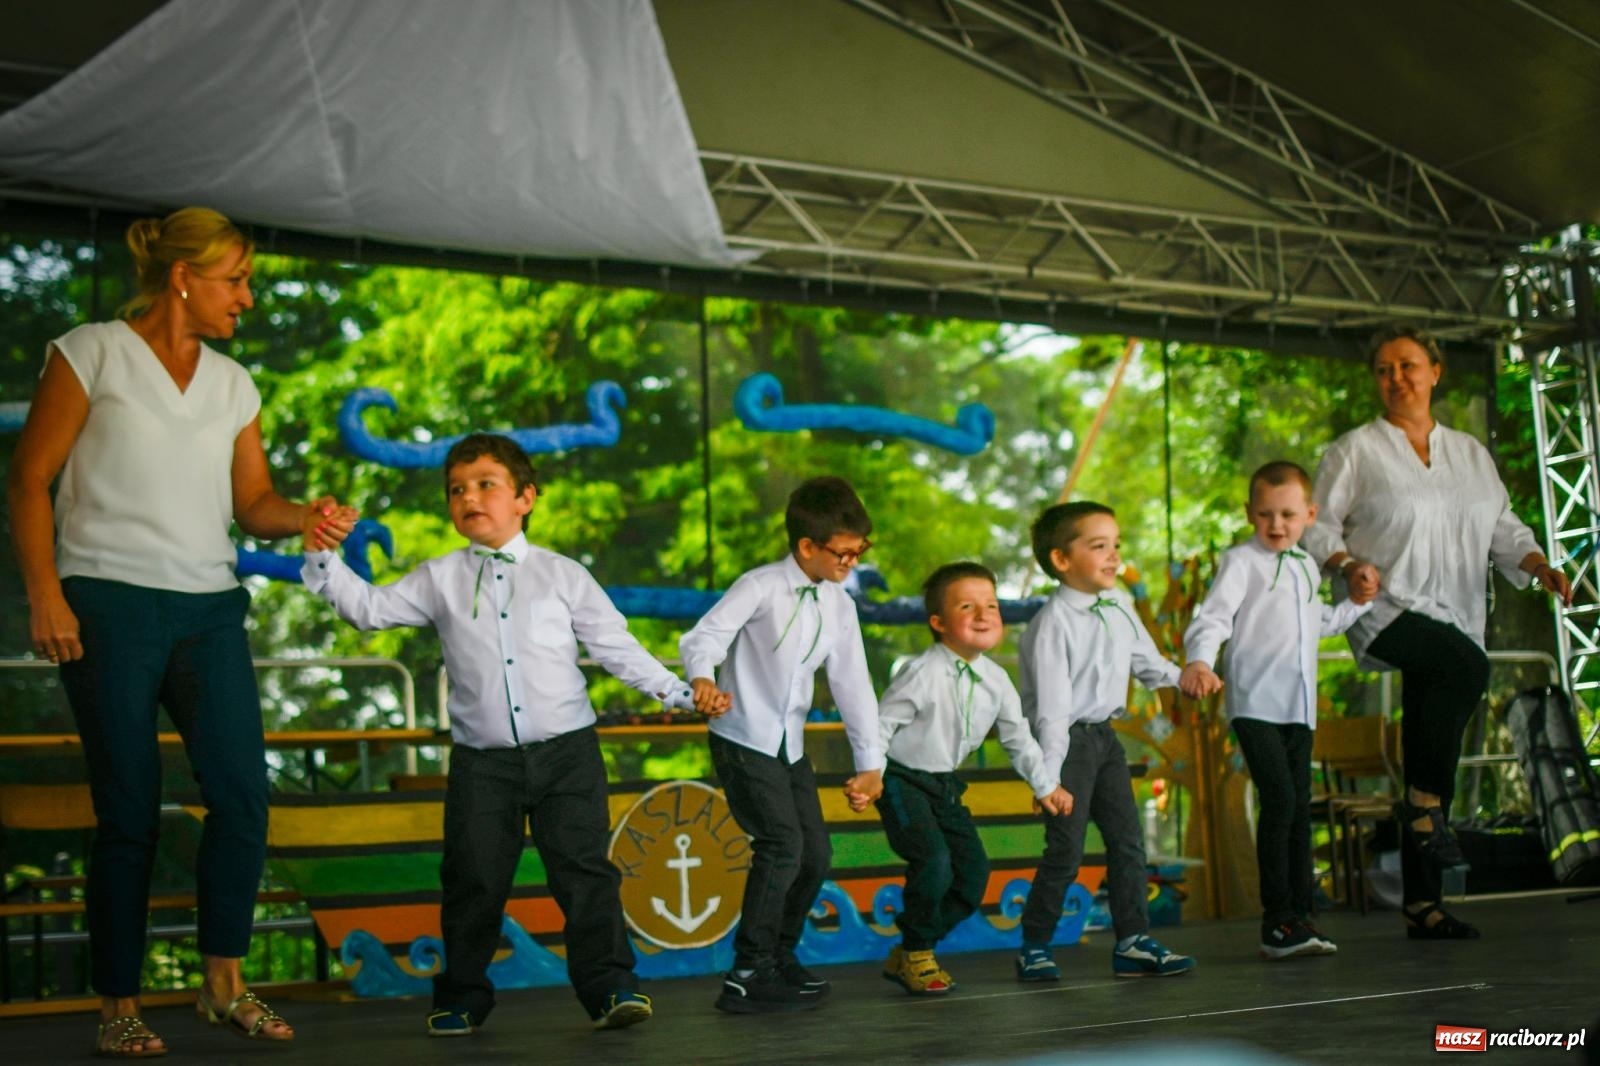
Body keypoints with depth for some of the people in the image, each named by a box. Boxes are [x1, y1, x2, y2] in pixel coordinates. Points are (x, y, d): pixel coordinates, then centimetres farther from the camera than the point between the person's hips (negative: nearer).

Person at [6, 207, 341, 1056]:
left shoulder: (232, 383, 15)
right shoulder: (90, 354, 0)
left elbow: (252, 501, 13)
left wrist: (304, 517, -9)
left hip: (209, 607, 5)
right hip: (110, 604, -5)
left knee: (243, 793, -4)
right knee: (129, 813, -2)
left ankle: (224, 984, 11)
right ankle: (118, 1008, 10)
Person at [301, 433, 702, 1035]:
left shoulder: (562, 575, 5)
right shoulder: (439, 580, 8)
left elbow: (615, 646, 7)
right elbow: (370, 608, 6)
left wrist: (678, 691, 3)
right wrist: (323, 557, -4)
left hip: (566, 750, -1)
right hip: (482, 758, 1)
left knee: (583, 869, -4)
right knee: (472, 881, 6)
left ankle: (609, 986, 4)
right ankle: (462, 996, 20)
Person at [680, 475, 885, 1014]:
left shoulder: (840, 606, 4)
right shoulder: (761, 587, -14)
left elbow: (852, 683, 5)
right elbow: (704, 636, -24)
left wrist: (870, 761, 1)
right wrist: (703, 679, -46)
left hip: (791, 746, 7)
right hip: (743, 741, -7)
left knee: (816, 853, 9)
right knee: (782, 847, -16)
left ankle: (779, 956, 29)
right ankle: (747, 976, -7)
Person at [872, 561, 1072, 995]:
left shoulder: (996, 680, 0)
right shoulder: (922, 674, -20)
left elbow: (1018, 738, 11)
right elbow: (880, 724, -16)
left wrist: (1046, 785, 13)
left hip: (945, 784, 8)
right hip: (902, 780, -7)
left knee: (974, 873, 4)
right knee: (934, 862, -23)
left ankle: (908, 953, 18)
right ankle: (916, 955, 1)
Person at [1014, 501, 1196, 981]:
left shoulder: (1120, 606, 4)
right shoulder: (1053, 623, -18)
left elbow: (1143, 658, 24)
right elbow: (1052, 705, -22)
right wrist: (1050, 774, -24)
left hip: (1104, 736, 7)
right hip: (1068, 741, -7)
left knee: (1127, 840, 6)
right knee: (1066, 850, -5)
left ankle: (1133, 942, 14)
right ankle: (1034, 949, 8)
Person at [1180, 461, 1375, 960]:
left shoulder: (1306, 568, 19)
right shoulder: (1241, 561, -3)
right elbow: (1213, 616, -15)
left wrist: (1356, 604, 24)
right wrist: (1199, 662, -31)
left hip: (1299, 707, 7)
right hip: (1255, 703, -7)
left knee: (1299, 806, 7)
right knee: (1279, 798, -16)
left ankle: (1298, 915, 14)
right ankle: (1277, 922, -11)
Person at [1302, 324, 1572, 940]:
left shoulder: (1471, 454, 18)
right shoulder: (1355, 451, 5)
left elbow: (1502, 527, 18)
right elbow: (1318, 526, 1)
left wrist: (1539, 565, -2)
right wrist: (1348, 565, -19)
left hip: (1453, 616, 5)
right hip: (1384, 611, -5)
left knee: (1431, 754, 3)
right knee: (1468, 664, -34)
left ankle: (1421, 906, 8)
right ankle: (1426, 804, -21)